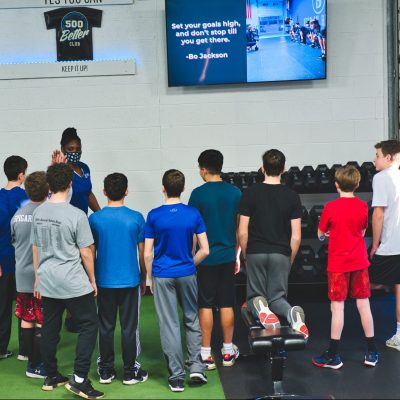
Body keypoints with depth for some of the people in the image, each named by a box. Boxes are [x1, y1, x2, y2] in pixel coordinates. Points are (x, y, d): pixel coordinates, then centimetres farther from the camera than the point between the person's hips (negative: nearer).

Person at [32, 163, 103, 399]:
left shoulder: (38, 213, 3)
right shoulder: (77, 215, -15)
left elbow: (35, 248, 12)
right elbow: (86, 253, -10)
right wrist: (93, 280, 3)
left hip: (46, 282, 6)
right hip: (74, 283, -6)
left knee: (50, 328, 14)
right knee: (89, 324, 3)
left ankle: (51, 377, 25)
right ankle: (79, 379, -1)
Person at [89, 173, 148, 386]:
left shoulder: (95, 219, -5)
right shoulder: (136, 218, -7)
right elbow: (142, 253, 0)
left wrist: (91, 279, 14)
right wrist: (143, 279, 12)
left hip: (104, 282, 1)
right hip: (130, 281, -1)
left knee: (106, 327, 10)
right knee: (129, 328, 6)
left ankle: (106, 371, 19)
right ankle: (130, 372, 13)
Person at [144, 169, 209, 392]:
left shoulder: (154, 216, -7)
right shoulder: (193, 213, -5)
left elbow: (147, 254, -6)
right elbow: (205, 250, -4)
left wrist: (151, 279, 7)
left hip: (162, 276, -1)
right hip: (187, 274, 1)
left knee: (169, 326, 4)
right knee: (192, 320, 18)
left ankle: (177, 377, 9)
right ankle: (196, 367, 12)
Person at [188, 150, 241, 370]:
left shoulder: (198, 194, -10)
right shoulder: (235, 192, 1)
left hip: (205, 257, -3)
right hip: (227, 256, 4)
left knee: (205, 305, 4)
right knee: (227, 304, 11)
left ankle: (206, 354, 9)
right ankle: (228, 351, 20)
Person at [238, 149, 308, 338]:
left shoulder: (250, 193, -4)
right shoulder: (292, 196, -1)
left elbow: (243, 232, -5)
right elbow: (296, 236, -2)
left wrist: (245, 255, 10)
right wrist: (290, 259, 12)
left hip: (255, 252, -1)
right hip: (281, 254, 1)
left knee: (254, 296, 14)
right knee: (277, 298, 11)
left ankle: (259, 305, -22)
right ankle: (292, 312, -23)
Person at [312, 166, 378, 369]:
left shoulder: (331, 207, -12)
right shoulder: (363, 206, -1)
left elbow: (320, 233, 1)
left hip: (338, 263, -4)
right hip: (359, 261, 4)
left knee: (337, 307, 0)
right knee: (364, 305, 10)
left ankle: (333, 356, 7)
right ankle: (372, 353, 19)